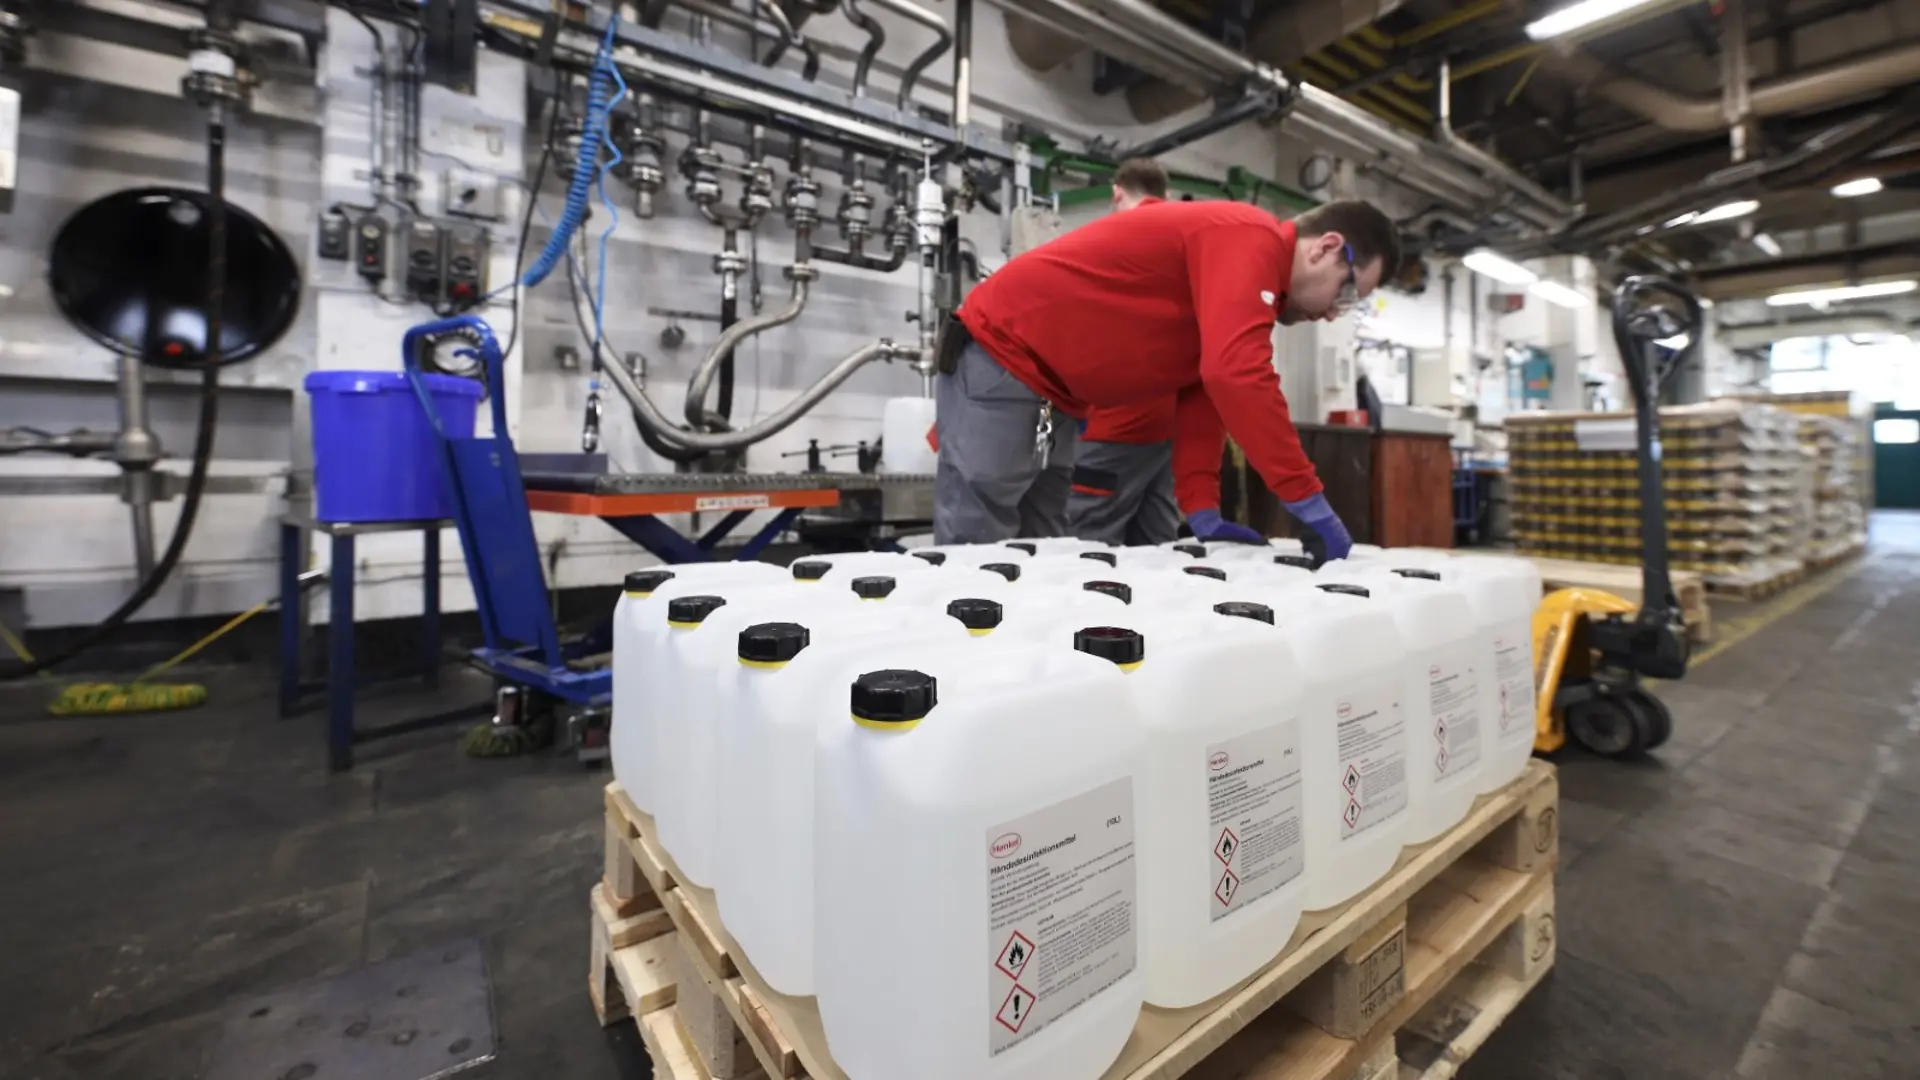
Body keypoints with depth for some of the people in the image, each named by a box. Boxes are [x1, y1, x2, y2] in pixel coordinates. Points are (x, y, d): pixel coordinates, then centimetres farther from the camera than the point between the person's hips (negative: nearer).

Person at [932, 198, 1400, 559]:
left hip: (1048, 390, 10)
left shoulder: (1256, 268, 14)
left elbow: (1201, 395, 10)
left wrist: (1202, 511, 1)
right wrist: (1309, 503, -24)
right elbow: (1236, 376, -30)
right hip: (1000, 359, -10)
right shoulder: (1250, 240, -16)